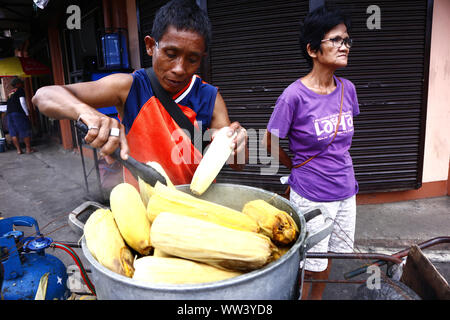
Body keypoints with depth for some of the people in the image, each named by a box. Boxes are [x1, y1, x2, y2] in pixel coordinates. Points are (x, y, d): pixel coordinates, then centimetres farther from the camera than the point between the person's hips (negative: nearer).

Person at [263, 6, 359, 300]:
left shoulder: (347, 89, -1)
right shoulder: (294, 95, -19)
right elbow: (270, 143, -9)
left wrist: (342, 170, 12)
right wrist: (298, 167, 1)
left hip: (345, 192, 6)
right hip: (311, 197, -6)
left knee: (329, 254, 23)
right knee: (308, 264, 11)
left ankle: (317, 298, 48)